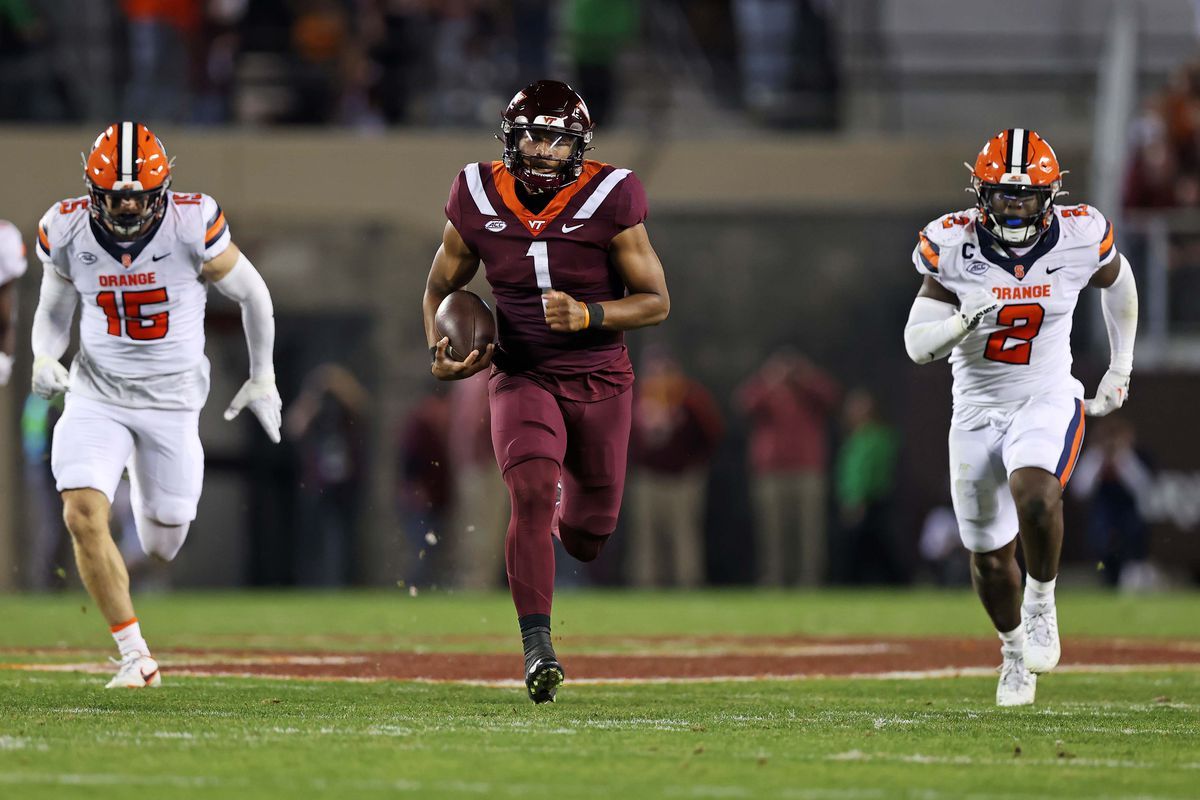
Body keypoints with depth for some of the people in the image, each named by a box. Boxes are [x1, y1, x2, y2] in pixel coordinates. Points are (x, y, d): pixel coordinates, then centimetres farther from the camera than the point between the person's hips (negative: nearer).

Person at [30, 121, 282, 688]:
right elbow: (53, 311, 8)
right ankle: (135, 657, -7)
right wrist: (44, 358, -13)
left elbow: (253, 294, -2)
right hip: (96, 392, 1)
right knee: (83, 515, -20)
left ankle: (150, 498, 48)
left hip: (172, 397, -1)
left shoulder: (192, 228, -19)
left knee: (163, 544, 8)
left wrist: (263, 377, 6)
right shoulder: (68, 232, -11)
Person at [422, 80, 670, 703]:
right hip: (522, 377, -1)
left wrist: (589, 315, -24)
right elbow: (441, 286, 10)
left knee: (587, 536, 9)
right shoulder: (480, 201, -6)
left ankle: (567, 512, 49)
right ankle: (537, 649, -24)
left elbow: (655, 301, -6)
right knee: (532, 493, -26)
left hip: (599, 384, 1)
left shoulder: (608, 202, -12)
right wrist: (440, 353, -8)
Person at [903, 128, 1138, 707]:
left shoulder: (1079, 239, -12)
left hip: (1047, 403, -2)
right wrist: (964, 321, -32)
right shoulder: (954, 247, -13)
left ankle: (1041, 602, -7)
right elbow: (917, 346, -12)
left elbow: (1118, 283, 12)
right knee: (989, 556, 11)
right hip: (977, 411, 2)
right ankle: (1014, 648, 39)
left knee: (1033, 494, -33)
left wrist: (1120, 370, 17)